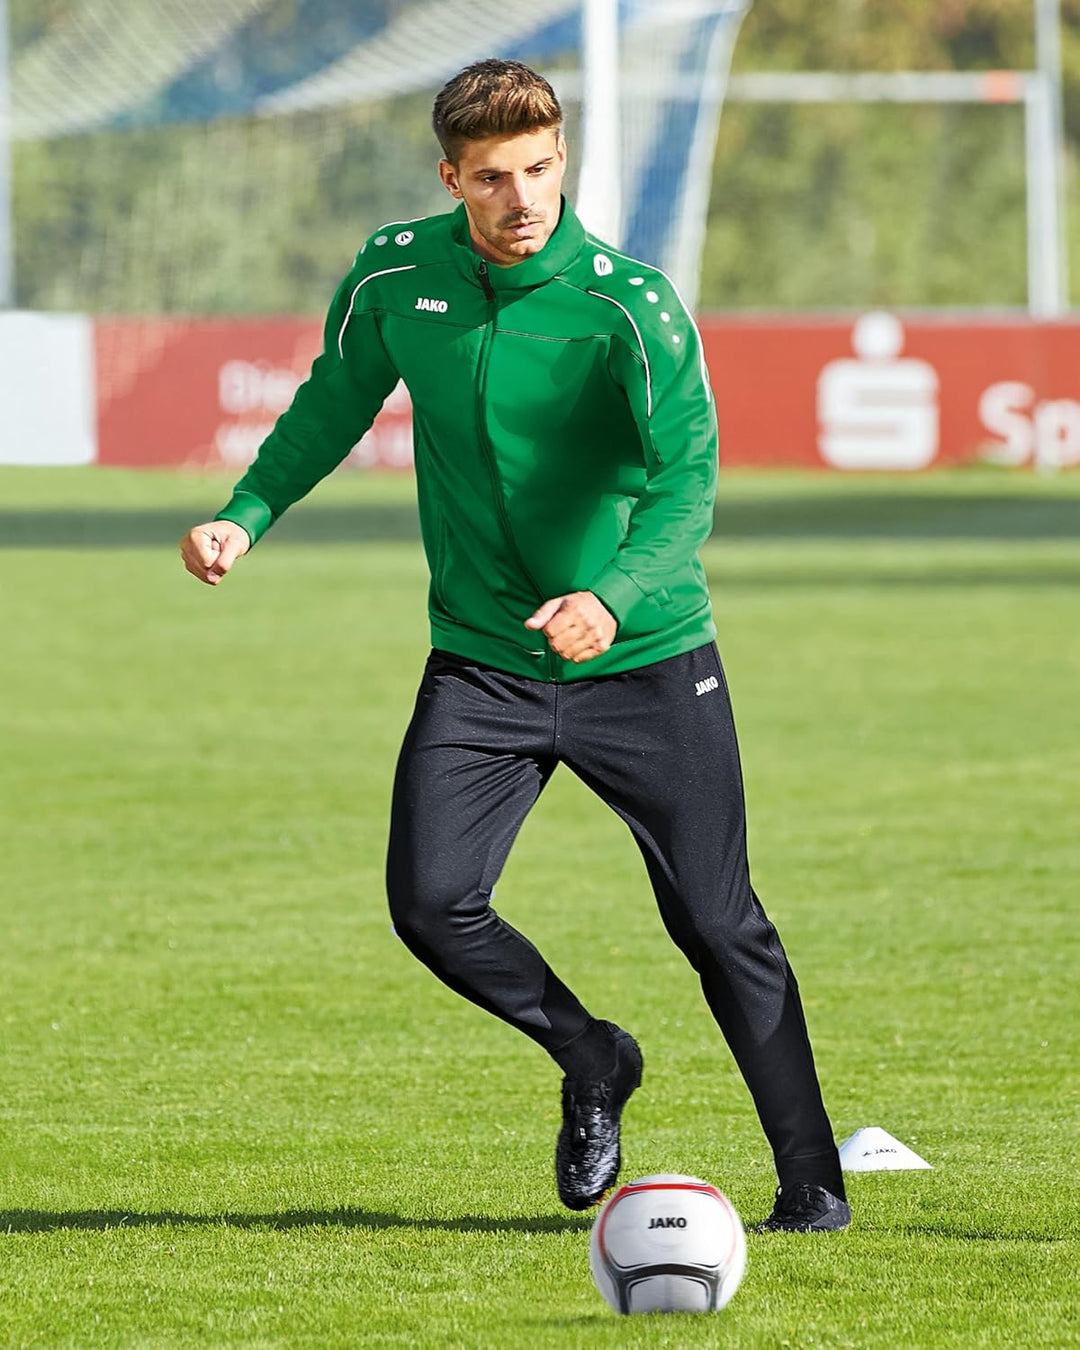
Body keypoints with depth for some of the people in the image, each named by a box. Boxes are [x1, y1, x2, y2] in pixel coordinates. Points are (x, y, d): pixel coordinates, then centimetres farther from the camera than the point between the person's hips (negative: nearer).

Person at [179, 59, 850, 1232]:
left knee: (718, 927, -1)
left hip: (643, 657, -3)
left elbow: (688, 477, -27)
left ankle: (811, 1181, 15)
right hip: (480, 661, 3)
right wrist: (248, 514, 0)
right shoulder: (393, 277, -4)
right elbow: (332, 407, 14)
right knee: (430, 903, -13)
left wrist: (613, 596, -45)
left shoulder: (629, 305, -18)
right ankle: (591, 1063, 16)